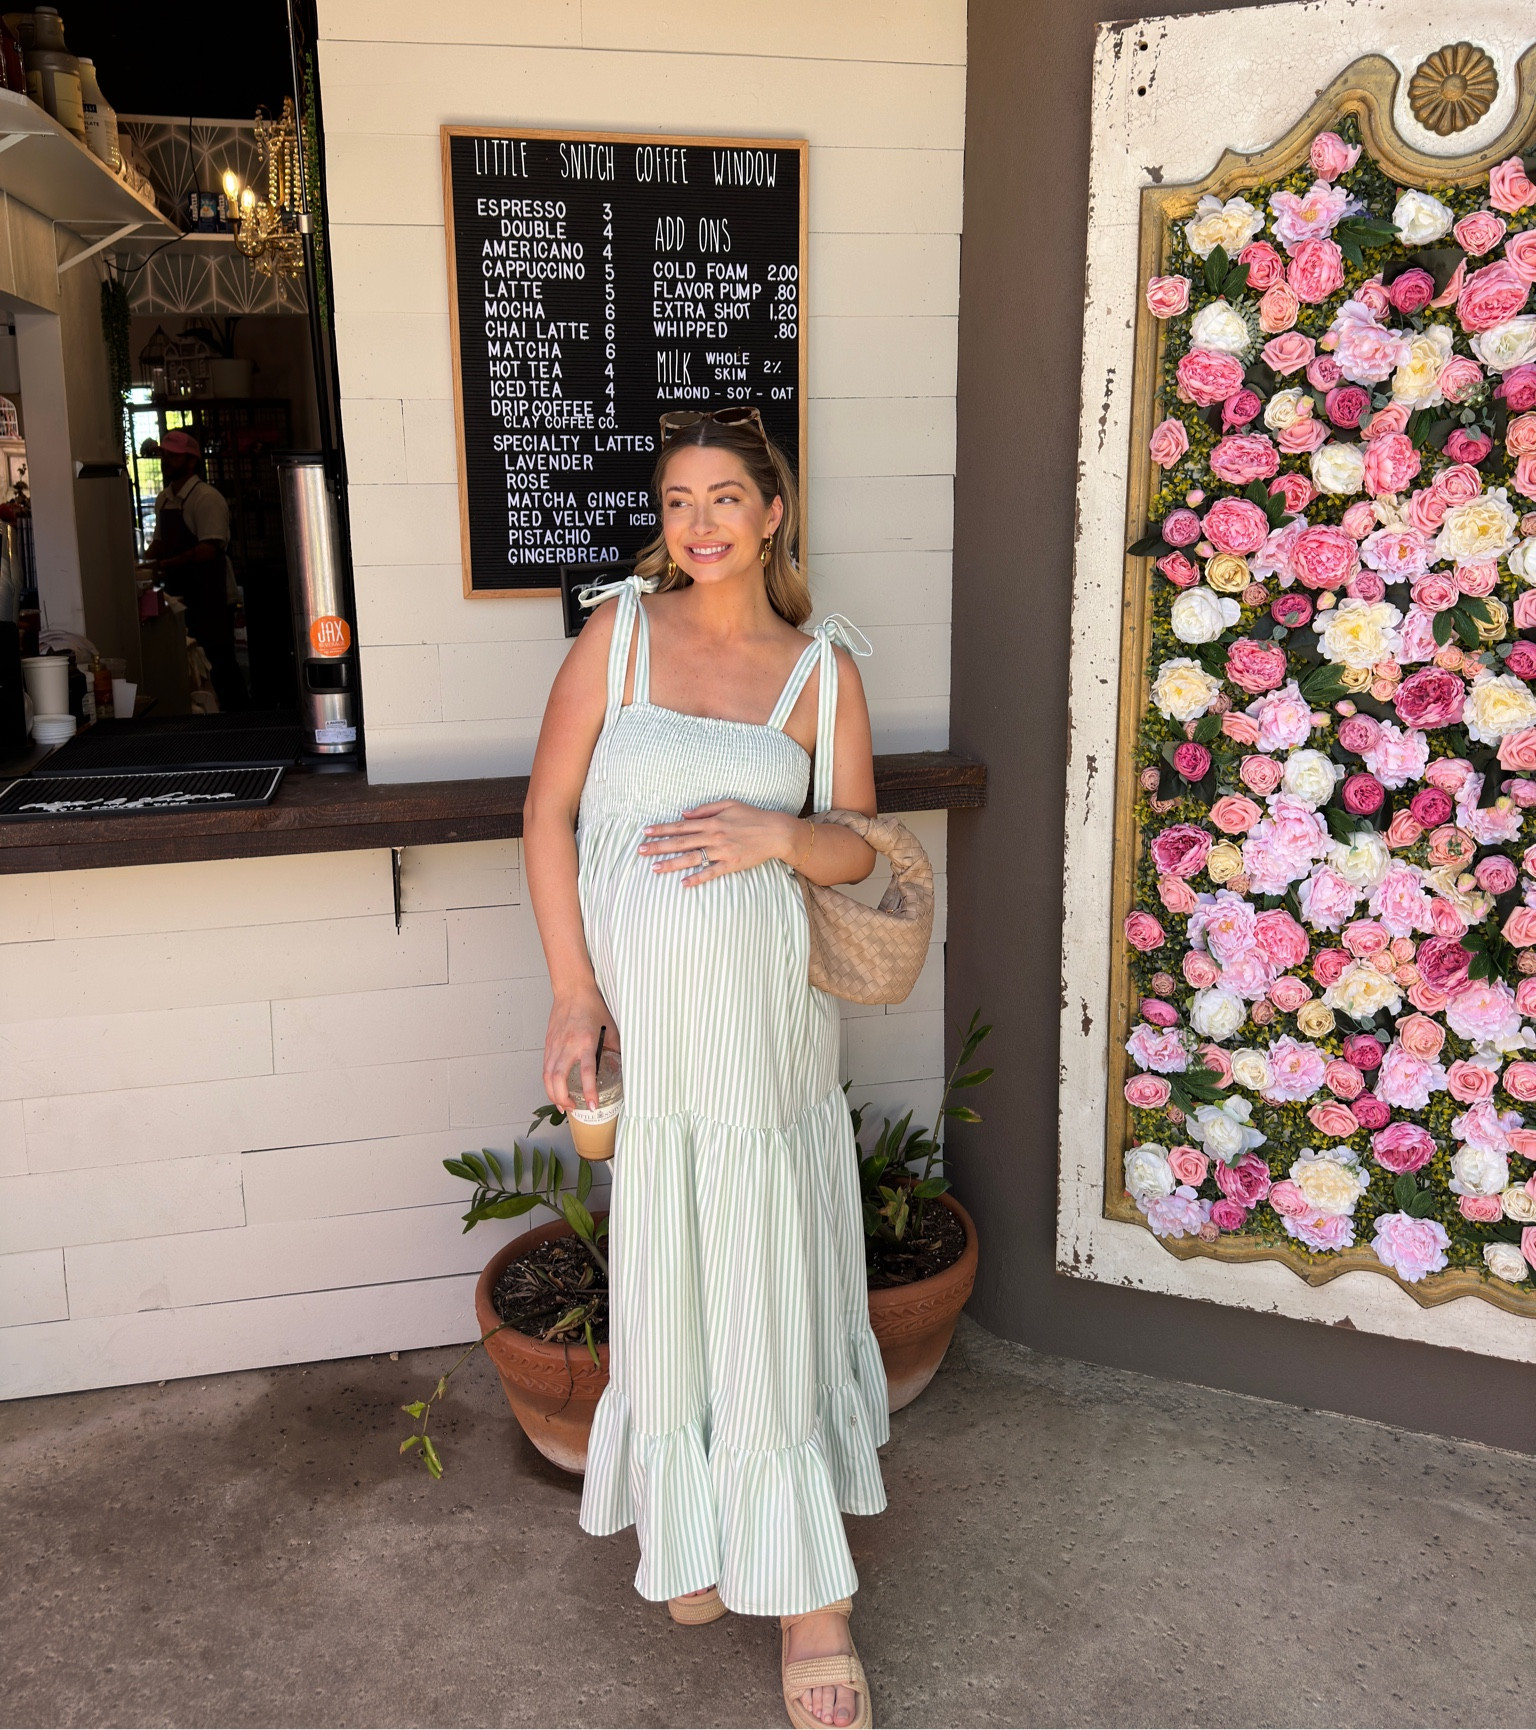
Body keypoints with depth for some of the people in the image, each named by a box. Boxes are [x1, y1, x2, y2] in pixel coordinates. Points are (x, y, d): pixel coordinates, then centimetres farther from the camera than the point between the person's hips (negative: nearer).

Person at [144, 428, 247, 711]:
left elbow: (209, 548, -22)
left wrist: (164, 565, -24)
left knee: (220, 662, -5)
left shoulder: (207, 497, -12)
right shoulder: (164, 499, 14)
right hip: (180, 596, 8)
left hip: (211, 597, -8)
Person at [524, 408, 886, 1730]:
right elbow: (548, 813, -2)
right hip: (637, 1017, 0)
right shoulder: (623, 627, 1)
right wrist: (574, 992, -9)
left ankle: (802, 1583, 24)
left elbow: (860, 849, 4)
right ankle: (691, 1533, 37)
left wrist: (777, 836, -19)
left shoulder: (824, 667, 4)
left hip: (765, 1020, 1)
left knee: (773, 1284, 7)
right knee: (664, 1281, 11)